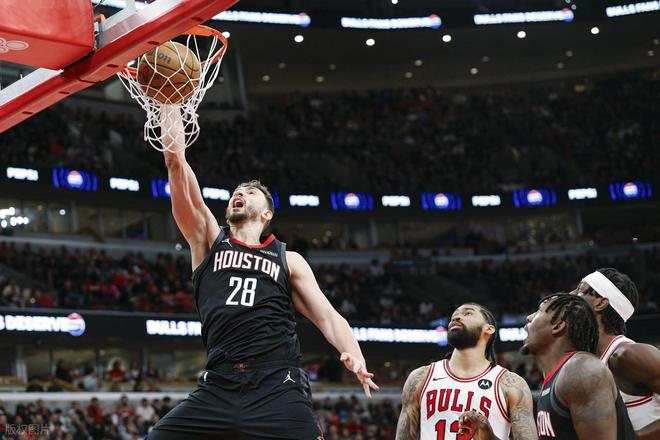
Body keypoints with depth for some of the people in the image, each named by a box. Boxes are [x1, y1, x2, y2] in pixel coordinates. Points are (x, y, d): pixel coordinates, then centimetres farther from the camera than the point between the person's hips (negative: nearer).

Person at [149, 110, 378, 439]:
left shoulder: (289, 260, 19)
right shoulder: (209, 241, 20)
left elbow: (327, 316, 10)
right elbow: (178, 174, 11)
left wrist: (354, 355, -9)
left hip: (278, 387, -1)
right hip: (218, 386, 1)